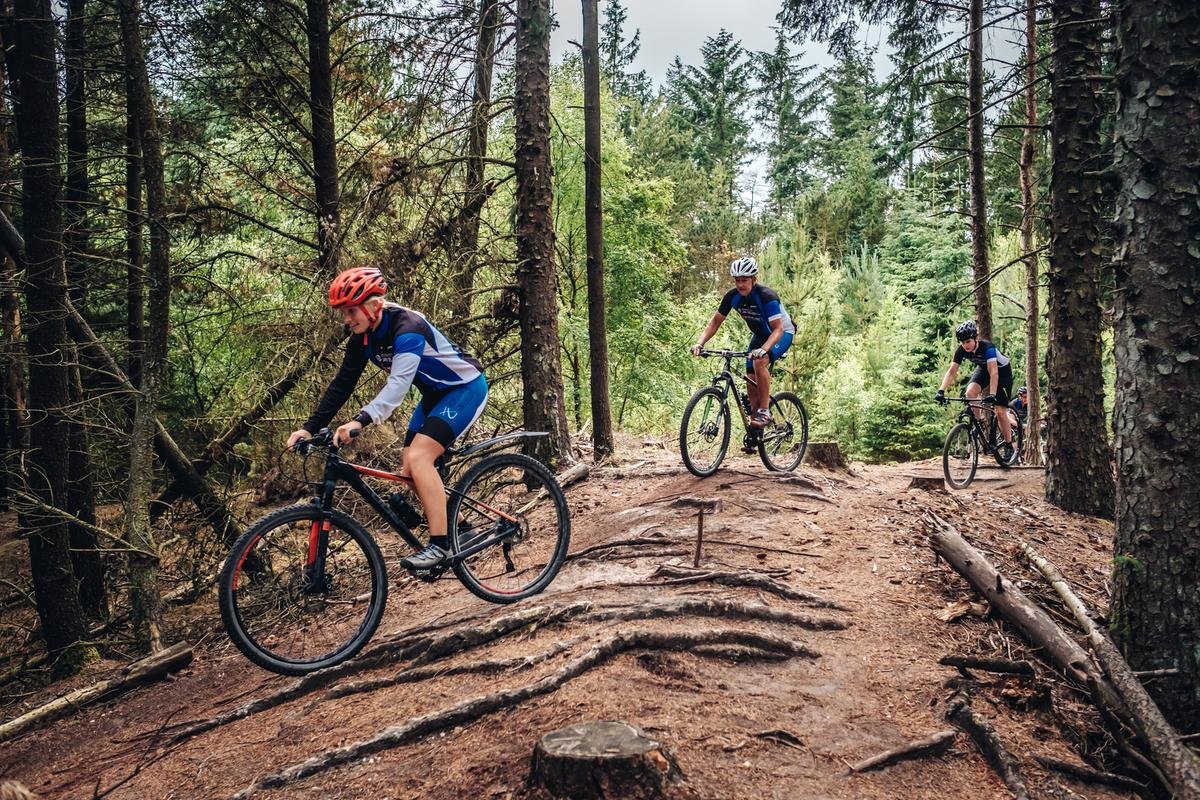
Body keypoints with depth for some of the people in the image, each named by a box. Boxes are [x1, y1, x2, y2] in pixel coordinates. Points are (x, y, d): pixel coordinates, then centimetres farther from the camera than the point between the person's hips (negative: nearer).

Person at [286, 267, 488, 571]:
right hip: (434, 393, 9)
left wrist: (360, 420, -55)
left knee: (418, 457, -23)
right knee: (411, 470, 2)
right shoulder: (362, 338, -5)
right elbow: (342, 384, -4)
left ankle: (440, 544, -19)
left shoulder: (407, 326, -30)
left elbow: (399, 383, -42)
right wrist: (310, 427, -12)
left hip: (465, 387, -9)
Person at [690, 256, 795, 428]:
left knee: (759, 361, -33)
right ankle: (756, 431, 10)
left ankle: (765, 412, -22)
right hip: (759, 335, 6)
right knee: (751, 382, -2)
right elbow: (715, 321, -11)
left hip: (782, 333, -6)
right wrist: (699, 343, -26)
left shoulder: (767, 296, -32)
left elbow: (778, 329, -37)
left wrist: (763, 349, -54)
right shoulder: (732, 296, -16)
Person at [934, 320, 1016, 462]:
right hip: (983, 368, 5)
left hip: (1002, 370, -5)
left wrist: (992, 395, -56)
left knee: (1000, 412, -7)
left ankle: (1008, 446, 9)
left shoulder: (987, 347, -37)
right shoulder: (961, 350, -23)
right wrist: (941, 390, -36)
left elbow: (993, 372, -45)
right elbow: (951, 371, -22)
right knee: (970, 393, -25)